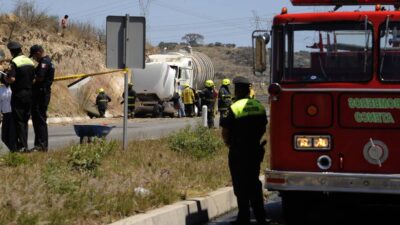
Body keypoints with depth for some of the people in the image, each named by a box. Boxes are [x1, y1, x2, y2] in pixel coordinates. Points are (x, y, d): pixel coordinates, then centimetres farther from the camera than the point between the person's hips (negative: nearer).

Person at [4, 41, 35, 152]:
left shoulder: (14, 62, -13)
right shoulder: (30, 62, 9)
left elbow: (12, 79, -23)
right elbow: (33, 79, 11)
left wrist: (5, 78, -3)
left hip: (18, 94, -7)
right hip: (29, 94, 7)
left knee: (18, 121, -2)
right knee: (25, 121, 13)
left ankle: (21, 145, -5)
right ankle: (25, 145, 14)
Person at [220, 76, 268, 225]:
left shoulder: (234, 108, -14)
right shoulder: (260, 107, 4)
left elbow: (225, 133, -10)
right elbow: (263, 128, 12)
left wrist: (229, 144, 8)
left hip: (238, 152, -5)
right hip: (255, 150, 6)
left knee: (241, 186, 2)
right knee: (254, 184, 15)